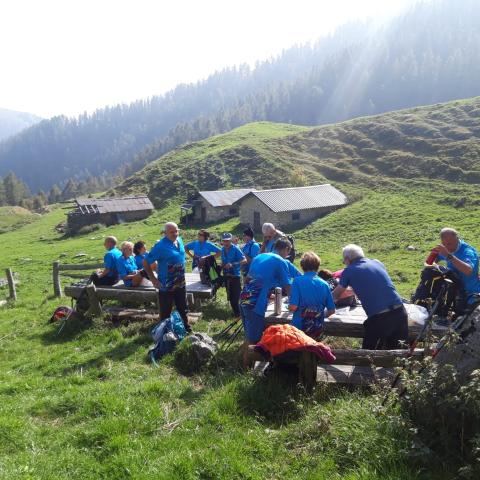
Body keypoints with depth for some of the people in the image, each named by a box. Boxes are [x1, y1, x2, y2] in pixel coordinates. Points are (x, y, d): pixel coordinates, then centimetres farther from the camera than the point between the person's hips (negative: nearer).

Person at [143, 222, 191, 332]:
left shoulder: (179, 240, 0)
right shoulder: (160, 246, -22)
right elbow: (146, 262, -18)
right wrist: (153, 279, -17)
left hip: (180, 283, 7)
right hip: (166, 286, -7)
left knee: (183, 309, 23)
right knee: (165, 312, 8)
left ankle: (186, 328, 41)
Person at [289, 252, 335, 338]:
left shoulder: (298, 281, -10)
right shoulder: (324, 284, 0)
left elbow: (293, 307, -16)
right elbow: (331, 310, 3)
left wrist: (289, 307, 6)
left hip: (299, 326, -4)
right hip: (317, 329, 4)